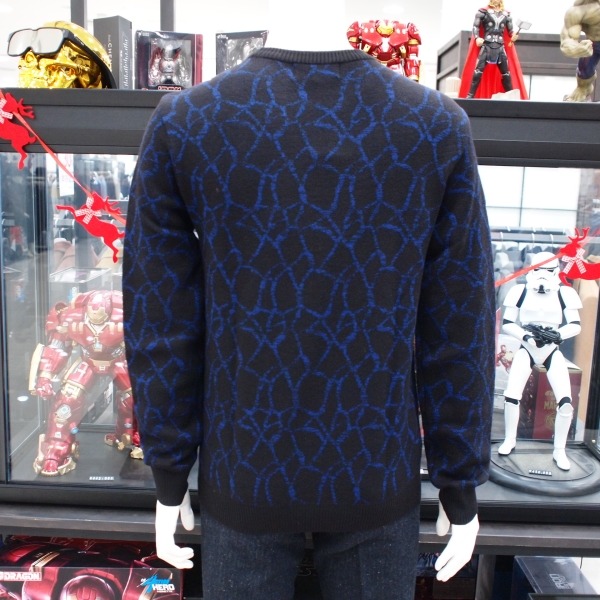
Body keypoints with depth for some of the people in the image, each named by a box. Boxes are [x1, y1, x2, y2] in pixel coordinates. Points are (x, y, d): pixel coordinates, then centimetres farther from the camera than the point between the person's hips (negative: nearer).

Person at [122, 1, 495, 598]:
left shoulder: (181, 123, -11)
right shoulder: (439, 127, -10)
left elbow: (160, 327, -7)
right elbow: (458, 333, -7)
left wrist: (169, 479, 6)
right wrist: (461, 488, 5)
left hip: (243, 473, 0)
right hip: (380, 476, 1)